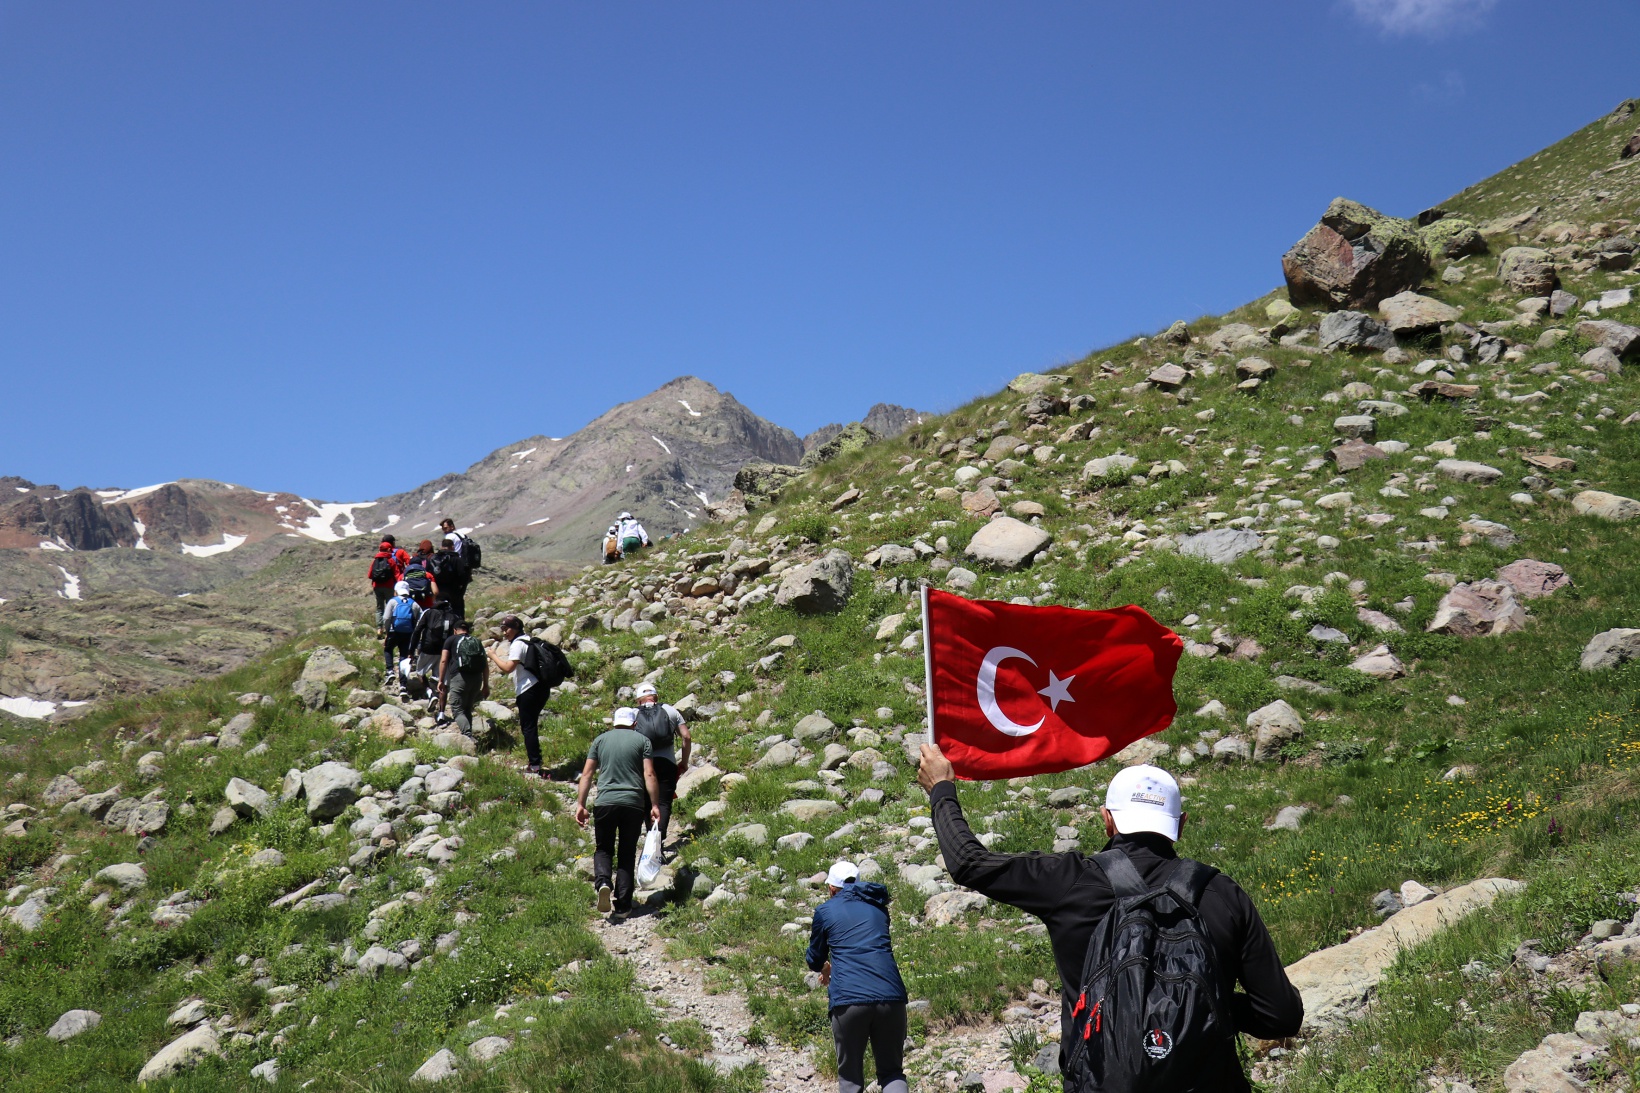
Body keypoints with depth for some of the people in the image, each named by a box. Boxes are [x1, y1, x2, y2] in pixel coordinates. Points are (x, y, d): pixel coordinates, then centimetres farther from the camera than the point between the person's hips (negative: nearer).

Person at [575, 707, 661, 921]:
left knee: (603, 849, 14)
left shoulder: (601, 740, 11)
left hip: (605, 802, 1)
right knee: (627, 855, 9)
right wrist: (655, 805, 0)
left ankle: (602, 882, -16)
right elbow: (649, 774, -2)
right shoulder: (642, 740, 7)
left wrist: (580, 804, 9)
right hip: (633, 803, 0)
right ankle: (622, 906, 4)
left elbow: (587, 774, 7)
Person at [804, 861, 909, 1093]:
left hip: (849, 999, -2)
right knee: (892, 1071, 12)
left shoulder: (825, 911, 10)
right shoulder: (878, 908, 20)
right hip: (890, 995, 3)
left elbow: (814, 962, 22)